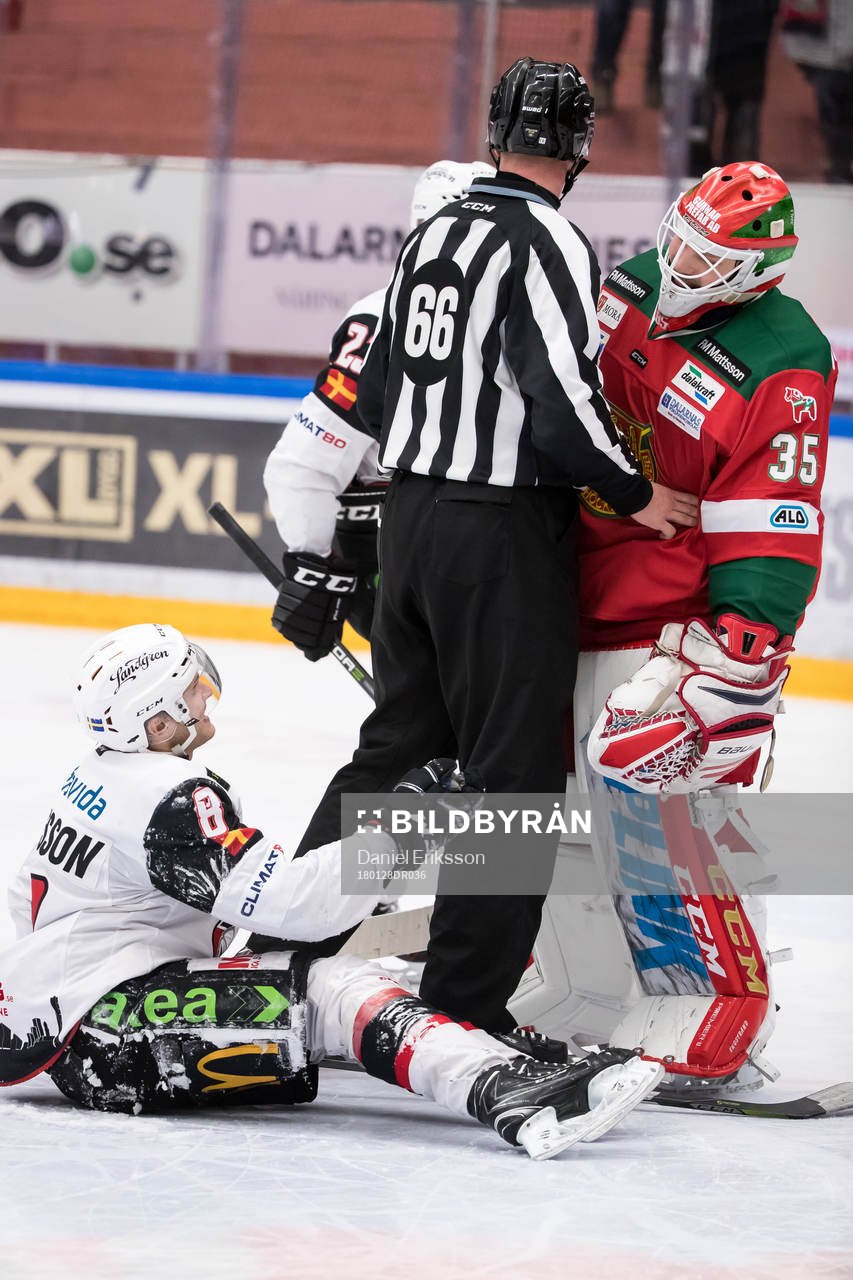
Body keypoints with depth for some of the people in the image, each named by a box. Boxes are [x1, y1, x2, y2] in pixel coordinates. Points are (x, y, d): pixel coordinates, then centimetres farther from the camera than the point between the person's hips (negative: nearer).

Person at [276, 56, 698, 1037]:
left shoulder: (434, 234, 10)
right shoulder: (548, 245, -15)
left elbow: (374, 394, 16)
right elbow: (564, 401, -23)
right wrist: (636, 495, -9)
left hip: (411, 515, 8)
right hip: (504, 532, -8)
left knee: (399, 745, 18)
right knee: (516, 771, -1)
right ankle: (465, 1007, 0)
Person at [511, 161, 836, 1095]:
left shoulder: (782, 370, -18)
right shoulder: (632, 287, 4)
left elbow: (771, 537, -21)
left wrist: (734, 661, -25)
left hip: (672, 621, -8)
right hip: (572, 595, 8)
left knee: (665, 804, -16)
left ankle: (722, 1025, -9)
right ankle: (585, 994, 26)